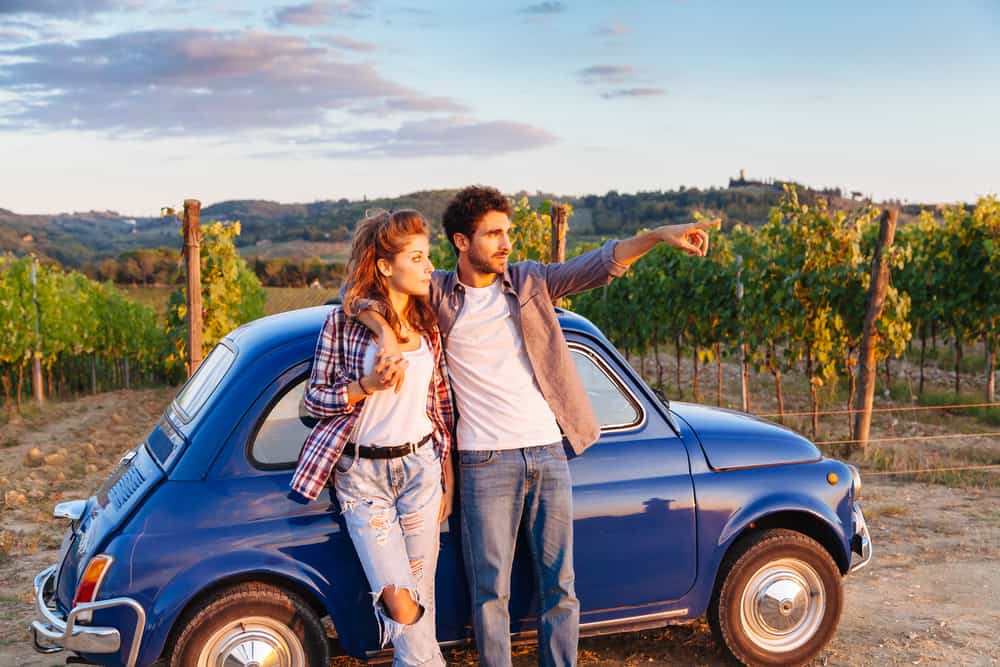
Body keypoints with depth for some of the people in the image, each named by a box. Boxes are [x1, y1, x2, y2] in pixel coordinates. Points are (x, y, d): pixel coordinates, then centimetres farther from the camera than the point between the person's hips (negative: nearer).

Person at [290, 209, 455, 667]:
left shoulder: (429, 325, 4)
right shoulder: (343, 322, -6)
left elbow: (441, 403, 11)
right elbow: (313, 399, -2)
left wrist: (448, 477, 9)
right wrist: (365, 386, -19)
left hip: (421, 468, 3)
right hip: (363, 474, -3)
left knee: (422, 597, 6)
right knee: (401, 606, -9)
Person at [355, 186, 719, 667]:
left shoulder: (530, 281, 6)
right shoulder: (436, 294, 0)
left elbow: (598, 265, -4)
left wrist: (658, 235, -18)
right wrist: (386, 335, -22)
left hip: (549, 455, 3)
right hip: (485, 463, -3)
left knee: (559, 586, 10)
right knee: (491, 592, 4)